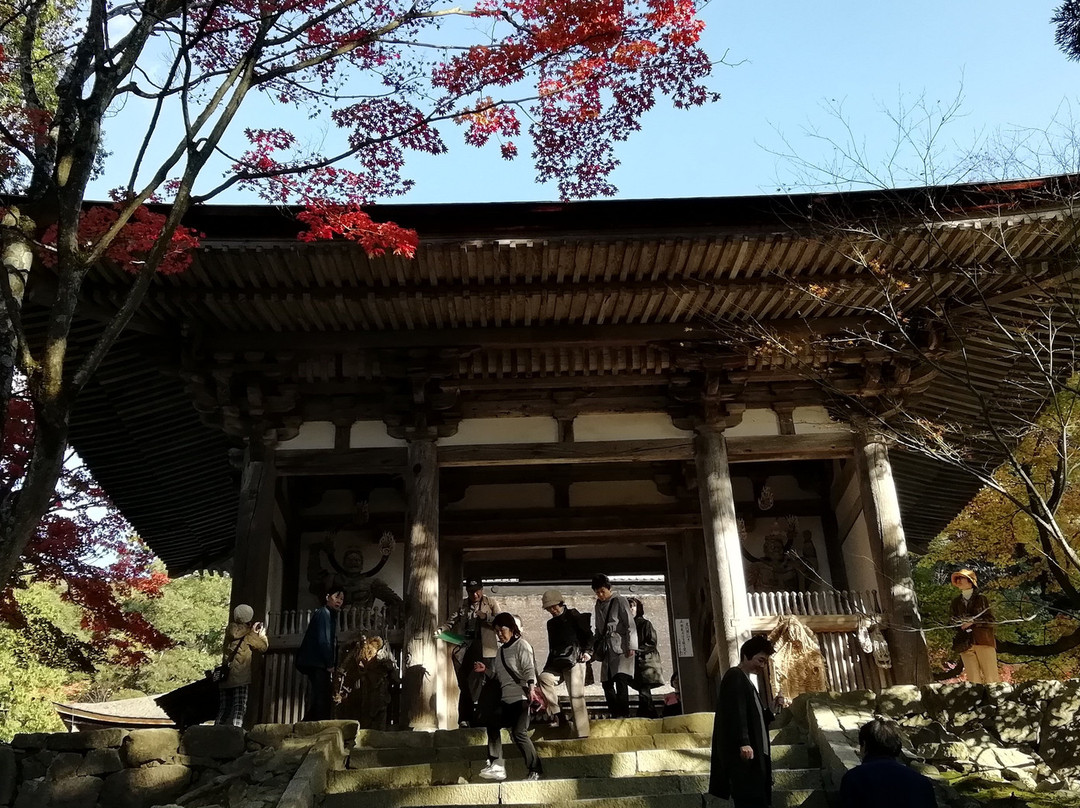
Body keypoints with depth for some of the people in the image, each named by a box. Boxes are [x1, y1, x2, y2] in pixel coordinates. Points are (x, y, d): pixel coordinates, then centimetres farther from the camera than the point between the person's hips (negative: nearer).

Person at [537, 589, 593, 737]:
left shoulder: (573, 615, 3)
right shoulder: (551, 623, 21)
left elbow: (589, 634, 0)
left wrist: (587, 651, -13)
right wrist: (547, 666, 18)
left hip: (575, 661, -5)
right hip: (557, 664, 6)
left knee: (576, 697, -11)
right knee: (544, 677, -24)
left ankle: (582, 734, -9)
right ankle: (554, 714, -19)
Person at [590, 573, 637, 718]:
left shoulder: (619, 601, -2)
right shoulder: (599, 605, 17)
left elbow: (630, 624, -8)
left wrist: (631, 646, -15)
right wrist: (596, 646, 15)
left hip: (620, 646, -7)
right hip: (607, 648, 7)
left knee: (621, 680, -18)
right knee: (607, 683, 3)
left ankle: (623, 714, -17)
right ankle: (615, 715, 9)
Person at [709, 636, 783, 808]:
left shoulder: (745, 680, 23)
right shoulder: (735, 677, -7)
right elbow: (736, 712, -19)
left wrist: (771, 710, 10)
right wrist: (743, 743, -27)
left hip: (755, 753, 10)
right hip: (743, 752, -10)